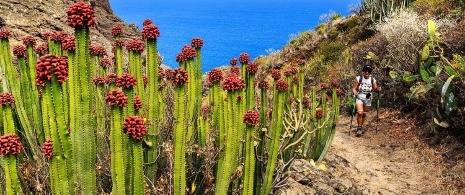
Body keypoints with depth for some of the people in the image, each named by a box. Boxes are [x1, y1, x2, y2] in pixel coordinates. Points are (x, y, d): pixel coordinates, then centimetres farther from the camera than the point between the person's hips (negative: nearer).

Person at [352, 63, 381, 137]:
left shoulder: (373, 80, -2)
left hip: (368, 98, 3)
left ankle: (360, 128, 29)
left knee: (364, 114, 12)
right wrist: (355, 93, -25)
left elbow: (375, 88, 2)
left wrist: (378, 89, -19)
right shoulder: (358, 79, -9)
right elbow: (354, 88, -6)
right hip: (359, 97, -3)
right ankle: (359, 128, -7)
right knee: (360, 113, -19)